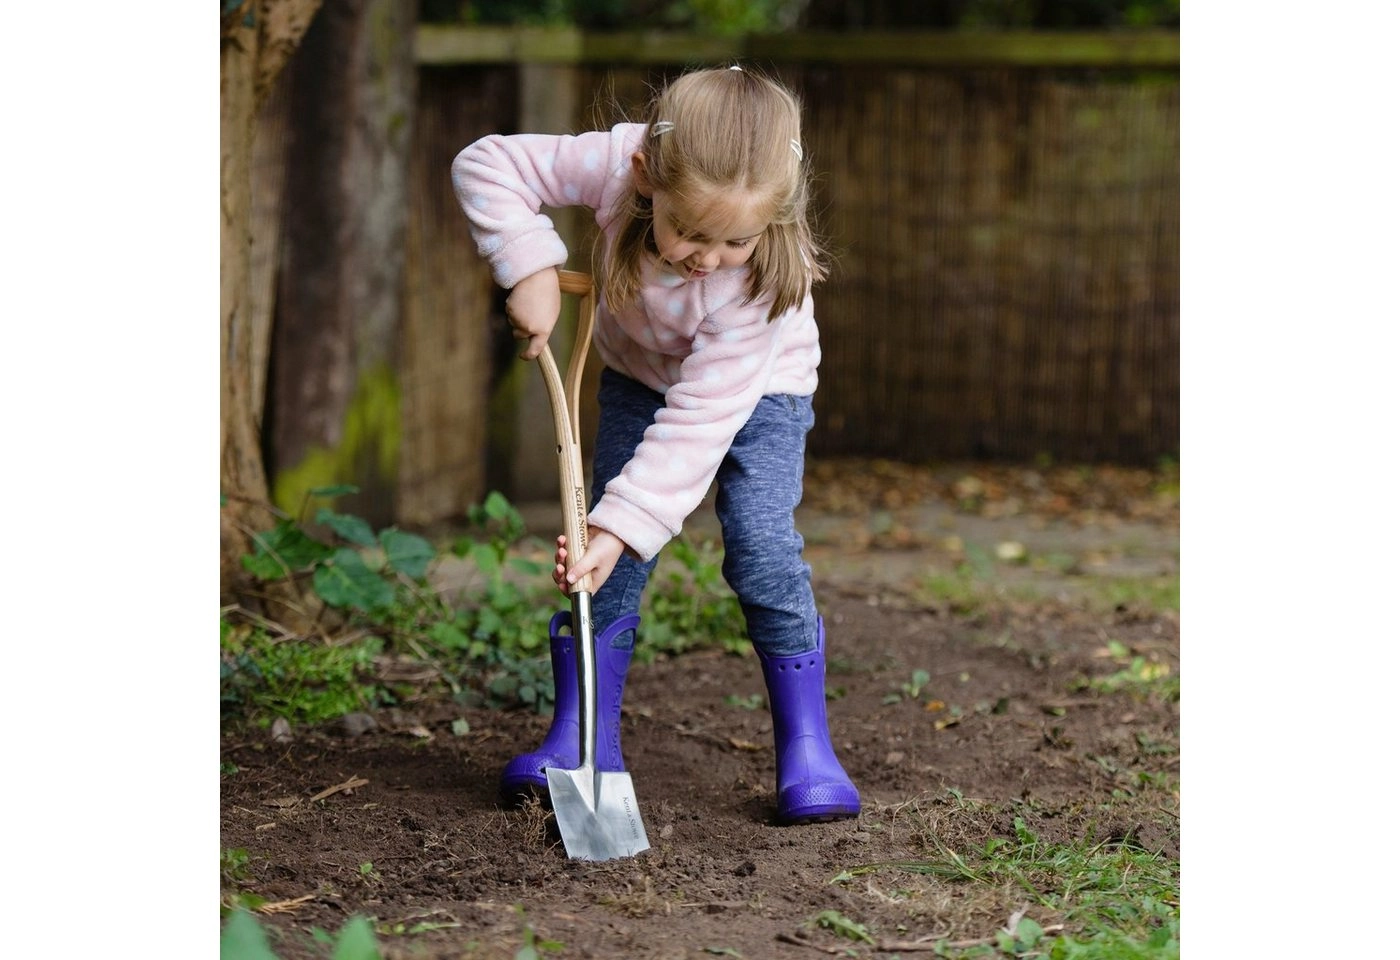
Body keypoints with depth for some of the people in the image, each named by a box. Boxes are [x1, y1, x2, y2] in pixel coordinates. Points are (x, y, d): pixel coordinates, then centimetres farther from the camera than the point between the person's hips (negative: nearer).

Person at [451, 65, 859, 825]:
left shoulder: (766, 279, -40)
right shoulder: (615, 164, -36)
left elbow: (701, 420, -39)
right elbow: (488, 165, -24)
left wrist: (623, 525, -42)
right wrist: (529, 268, -34)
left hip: (756, 392, -3)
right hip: (638, 376, 3)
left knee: (762, 548, -18)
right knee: (608, 551, -6)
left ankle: (806, 746, -6)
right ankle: (582, 739, 3)